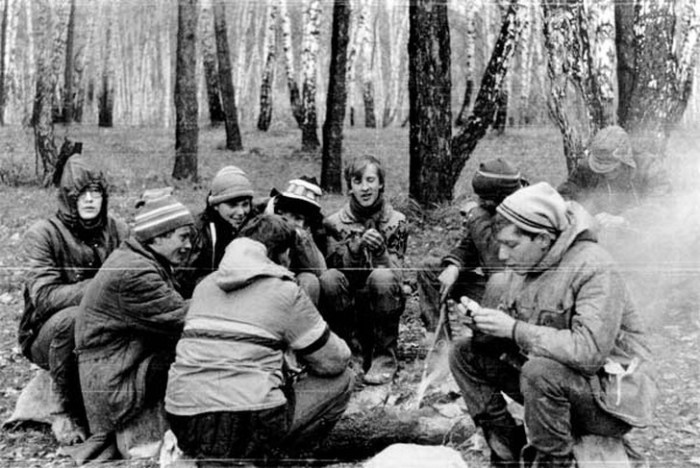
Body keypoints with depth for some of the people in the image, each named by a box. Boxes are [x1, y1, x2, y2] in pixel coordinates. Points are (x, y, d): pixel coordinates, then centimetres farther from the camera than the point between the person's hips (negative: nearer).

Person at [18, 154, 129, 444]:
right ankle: (69, 413, -16)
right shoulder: (43, 235, -12)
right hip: (46, 333, -3)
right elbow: (44, 297, -23)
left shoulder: (118, 232, 1)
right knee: (73, 318, -36)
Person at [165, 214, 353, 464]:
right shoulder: (285, 291, -2)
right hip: (247, 430, -7)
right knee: (341, 379, 10)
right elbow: (335, 361, 3)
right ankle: (268, 453, 2)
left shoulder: (205, 284, 16)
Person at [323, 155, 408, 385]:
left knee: (382, 277, -32)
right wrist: (357, 246, -31)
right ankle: (357, 349, -16)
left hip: (381, 304, 0)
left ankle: (385, 358, -17)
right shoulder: (335, 223, 0)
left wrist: (379, 251, -29)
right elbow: (336, 265, -14)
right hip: (348, 307, 0)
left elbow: (395, 273, -10)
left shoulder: (396, 221, -1)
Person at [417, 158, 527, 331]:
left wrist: (477, 220, -25)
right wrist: (453, 267, -16)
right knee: (428, 270, 2)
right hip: (486, 280, 8)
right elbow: (466, 246, 7)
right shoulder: (485, 211, -3)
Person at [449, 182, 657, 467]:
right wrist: (483, 319, -14)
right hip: (548, 375, 8)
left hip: (610, 396, -8)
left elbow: (590, 352, -34)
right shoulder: (524, 265, 2)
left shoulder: (595, 270, -24)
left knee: (540, 372, -37)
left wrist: (514, 329, -30)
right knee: (465, 354, -1)